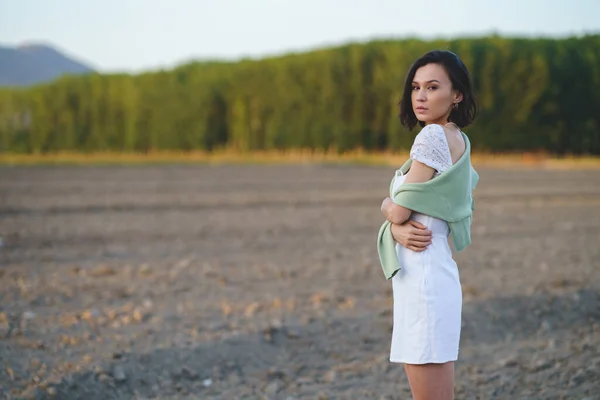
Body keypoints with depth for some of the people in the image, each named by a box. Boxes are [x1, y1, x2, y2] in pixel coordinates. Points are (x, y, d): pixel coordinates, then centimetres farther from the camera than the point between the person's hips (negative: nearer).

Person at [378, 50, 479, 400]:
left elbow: (398, 210, -12)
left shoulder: (433, 136, -13)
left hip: (423, 278, -10)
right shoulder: (459, 141, 15)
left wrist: (388, 207, 10)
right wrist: (400, 230, -9)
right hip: (437, 275, 10)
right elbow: (400, 216, 13)